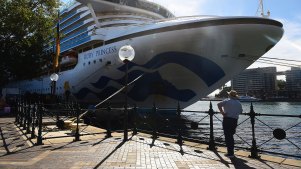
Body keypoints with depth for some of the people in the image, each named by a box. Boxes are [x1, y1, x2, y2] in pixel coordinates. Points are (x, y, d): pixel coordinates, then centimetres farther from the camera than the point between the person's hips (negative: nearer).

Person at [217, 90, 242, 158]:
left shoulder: (227, 101, -4)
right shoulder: (238, 103, 10)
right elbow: (240, 111, 15)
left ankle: (230, 153, 1)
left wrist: (222, 112, -9)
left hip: (227, 120, -5)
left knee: (227, 136, 1)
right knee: (231, 136, 19)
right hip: (235, 120, 5)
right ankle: (231, 151, 28)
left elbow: (219, 104, -15)